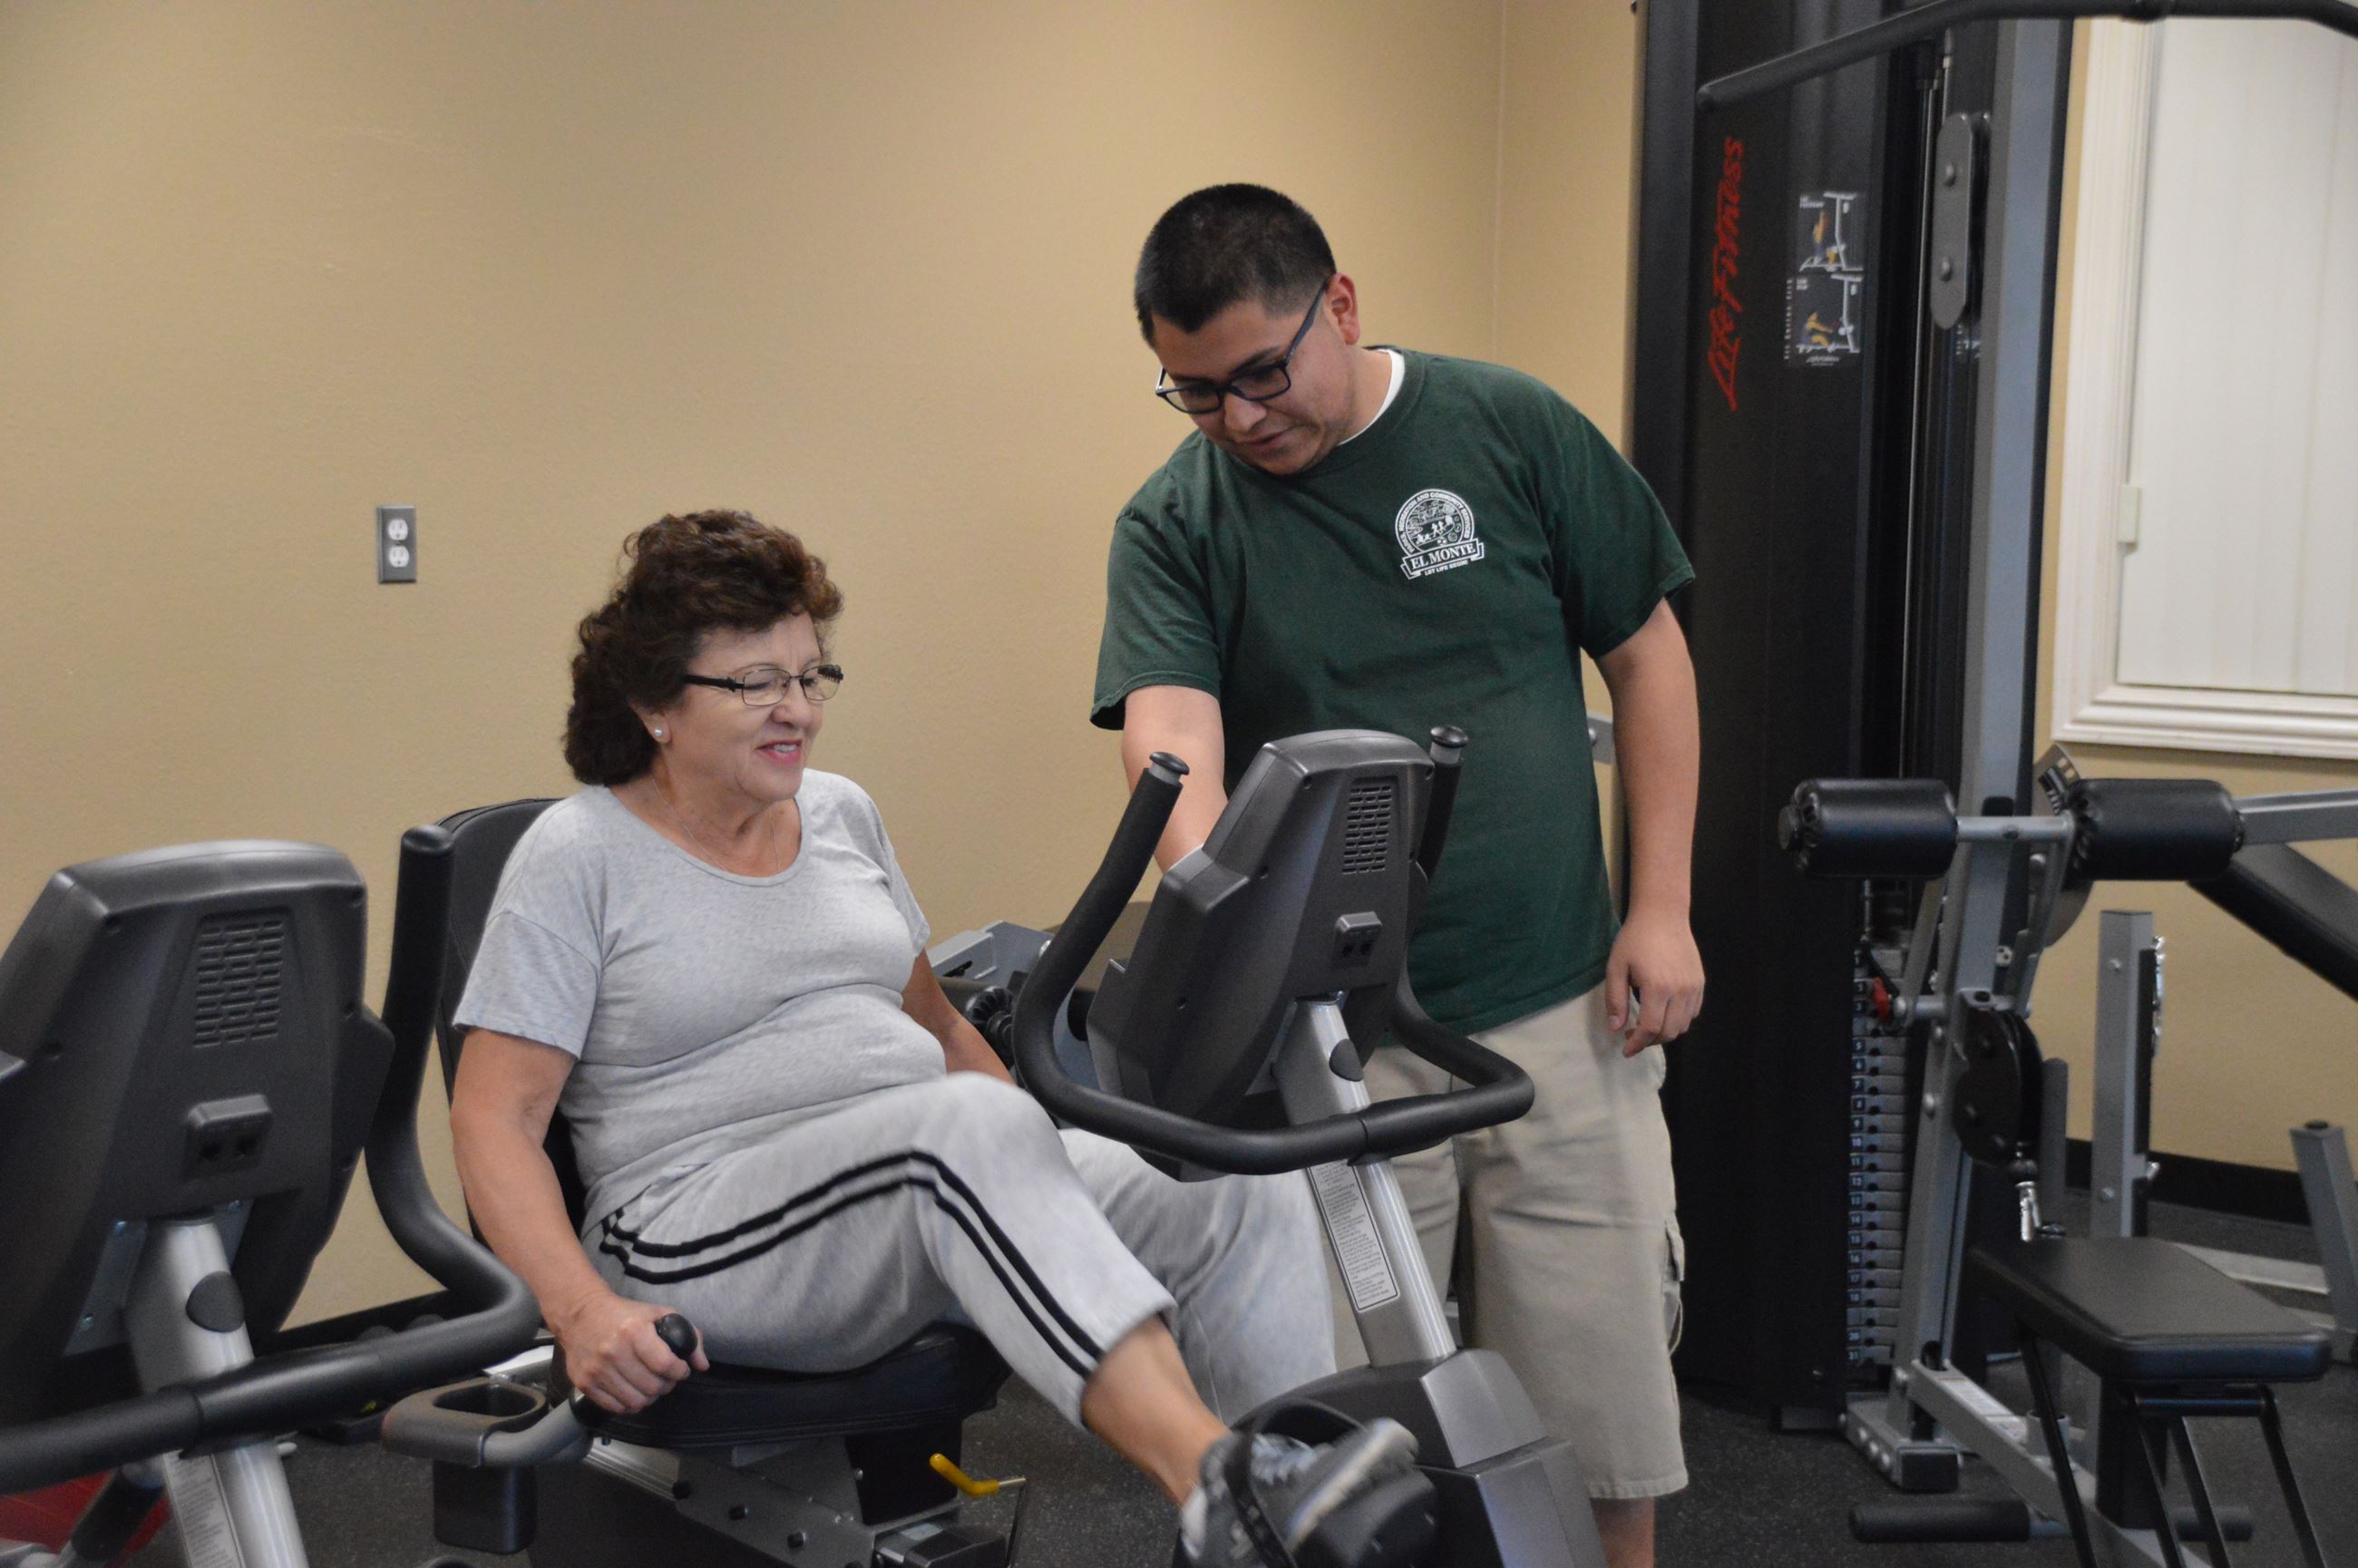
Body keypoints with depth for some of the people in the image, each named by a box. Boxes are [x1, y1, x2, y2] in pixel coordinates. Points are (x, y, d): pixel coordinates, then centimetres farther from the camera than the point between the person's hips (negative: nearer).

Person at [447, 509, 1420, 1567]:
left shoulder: (842, 815, 16)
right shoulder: (579, 856, -2)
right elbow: (494, 1118, -7)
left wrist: (1054, 1183, 12)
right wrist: (583, 1312, -21)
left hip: (936, 1193, 6)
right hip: (712, 1235, -6)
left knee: (1249, 1196, -18)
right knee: (973, 1125, -37)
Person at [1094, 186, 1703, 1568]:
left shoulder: (1515, 429, 0)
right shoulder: (1175, 523, -2)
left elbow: (1647, 657, 5)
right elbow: (1170, 736, -17)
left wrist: (1662, 905, -2)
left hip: (1560, 1010, 1)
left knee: (1602, 1418, 7)